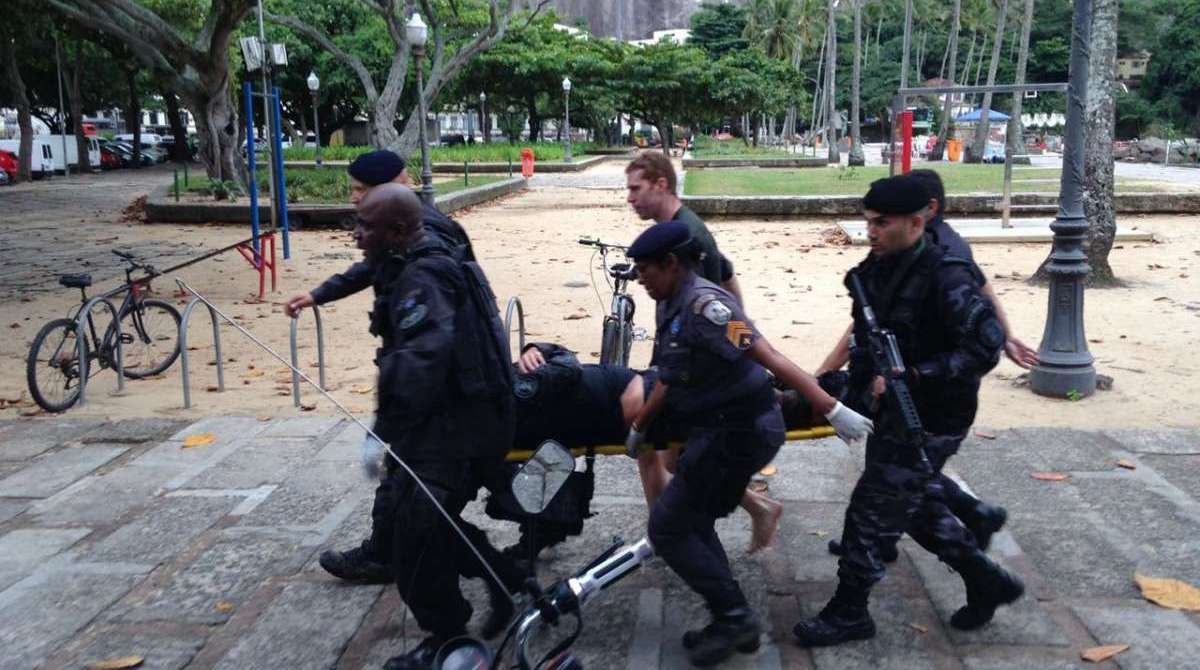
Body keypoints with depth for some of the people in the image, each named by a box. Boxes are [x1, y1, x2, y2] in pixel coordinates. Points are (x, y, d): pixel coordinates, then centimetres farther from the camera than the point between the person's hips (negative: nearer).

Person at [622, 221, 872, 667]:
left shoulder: (703, 305, -22)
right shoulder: (671, 307, 8)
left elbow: (770, 359, -27)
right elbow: (670, 379, 18)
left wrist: (833, 411, -29)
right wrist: (638, 429, 26)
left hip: (739, 433, -10)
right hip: (722, 429, 10)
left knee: (667, 527, -2)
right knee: (693, 524, 18)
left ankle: (735, 618, 8)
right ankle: (732, 622, 28)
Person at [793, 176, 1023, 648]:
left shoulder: (945, 278, -22)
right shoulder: (878, 270, 2)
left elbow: (986, 348, -24)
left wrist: (912, 377, -28)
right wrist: (861, 387, 7)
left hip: (929, 422, -8)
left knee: (871, 512, -1)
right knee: (918, 506, 21)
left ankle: (848, 613, 17)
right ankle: (988, 582, 38)